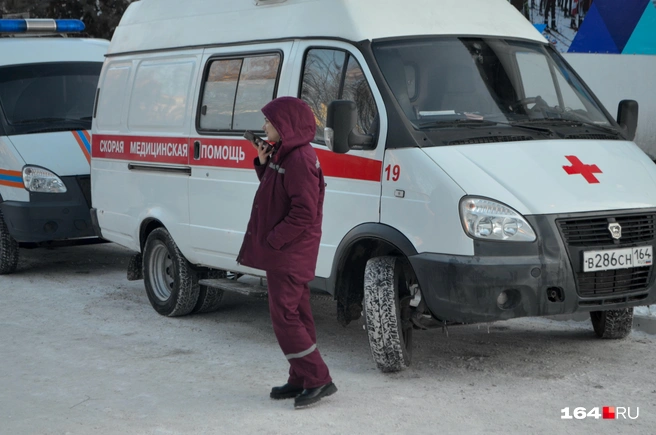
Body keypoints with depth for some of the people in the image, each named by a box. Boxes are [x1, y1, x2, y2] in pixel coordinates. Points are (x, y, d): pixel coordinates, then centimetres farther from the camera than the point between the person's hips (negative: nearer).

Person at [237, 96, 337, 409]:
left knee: (285, 317, -8)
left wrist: (273, 239, -19)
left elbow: (304, 212, -24)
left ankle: (318, 380, -3)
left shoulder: (300, 160, -20)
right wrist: (263, 164, 6)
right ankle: (301, 380, 21)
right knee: (295, 316, 14)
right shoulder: (283, 154, 13)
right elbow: (275, 193, 19)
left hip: (289, 254, -11)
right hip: (283, 254, 11)